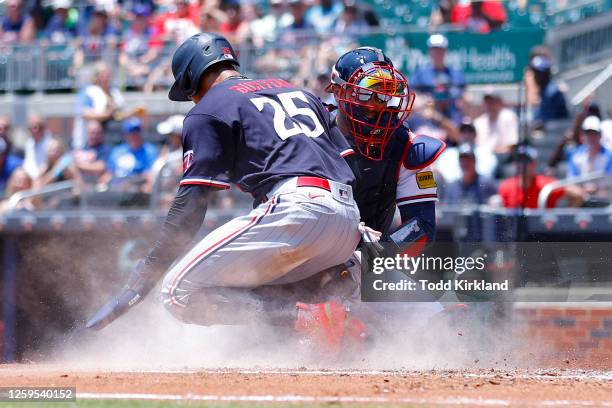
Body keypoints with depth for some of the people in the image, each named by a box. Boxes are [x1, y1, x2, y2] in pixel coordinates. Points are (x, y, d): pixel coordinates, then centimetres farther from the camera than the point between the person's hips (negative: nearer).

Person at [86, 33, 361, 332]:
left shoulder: (208, 109, 8)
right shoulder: (298, 91, 29)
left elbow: (191, 203, -1)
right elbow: (349, 163, 26)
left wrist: (146, 274, 1)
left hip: (292, 210, -8)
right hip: (348, 221, 8)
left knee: (180, 290, -5)